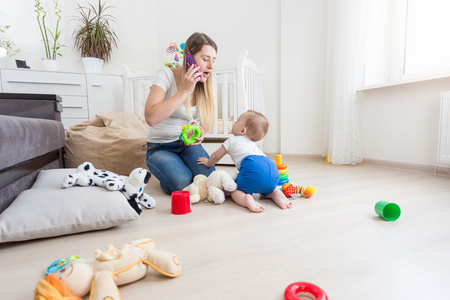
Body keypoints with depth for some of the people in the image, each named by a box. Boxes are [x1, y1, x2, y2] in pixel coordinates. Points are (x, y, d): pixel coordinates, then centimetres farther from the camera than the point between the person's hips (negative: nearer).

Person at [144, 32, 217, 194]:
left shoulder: (204, 84, -2)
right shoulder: (167, 75, -17)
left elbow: (207, 120, 11)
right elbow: (151, 118, -30)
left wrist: (201, 132, -14)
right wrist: (184, 91, -29)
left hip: (188, 143, 4)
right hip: (160, 147, -4)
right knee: (183, 184, -25)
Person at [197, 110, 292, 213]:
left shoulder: (232, 140, 21)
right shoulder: (254, 144, 38)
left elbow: (216, 156, 29)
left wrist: (208, 163, 51)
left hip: (253, 167, -6)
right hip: (272, 167, 6)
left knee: (236, 191, 8)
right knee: (266, 190, 31)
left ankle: (247, 199, -24)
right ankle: (277, 194, 0)